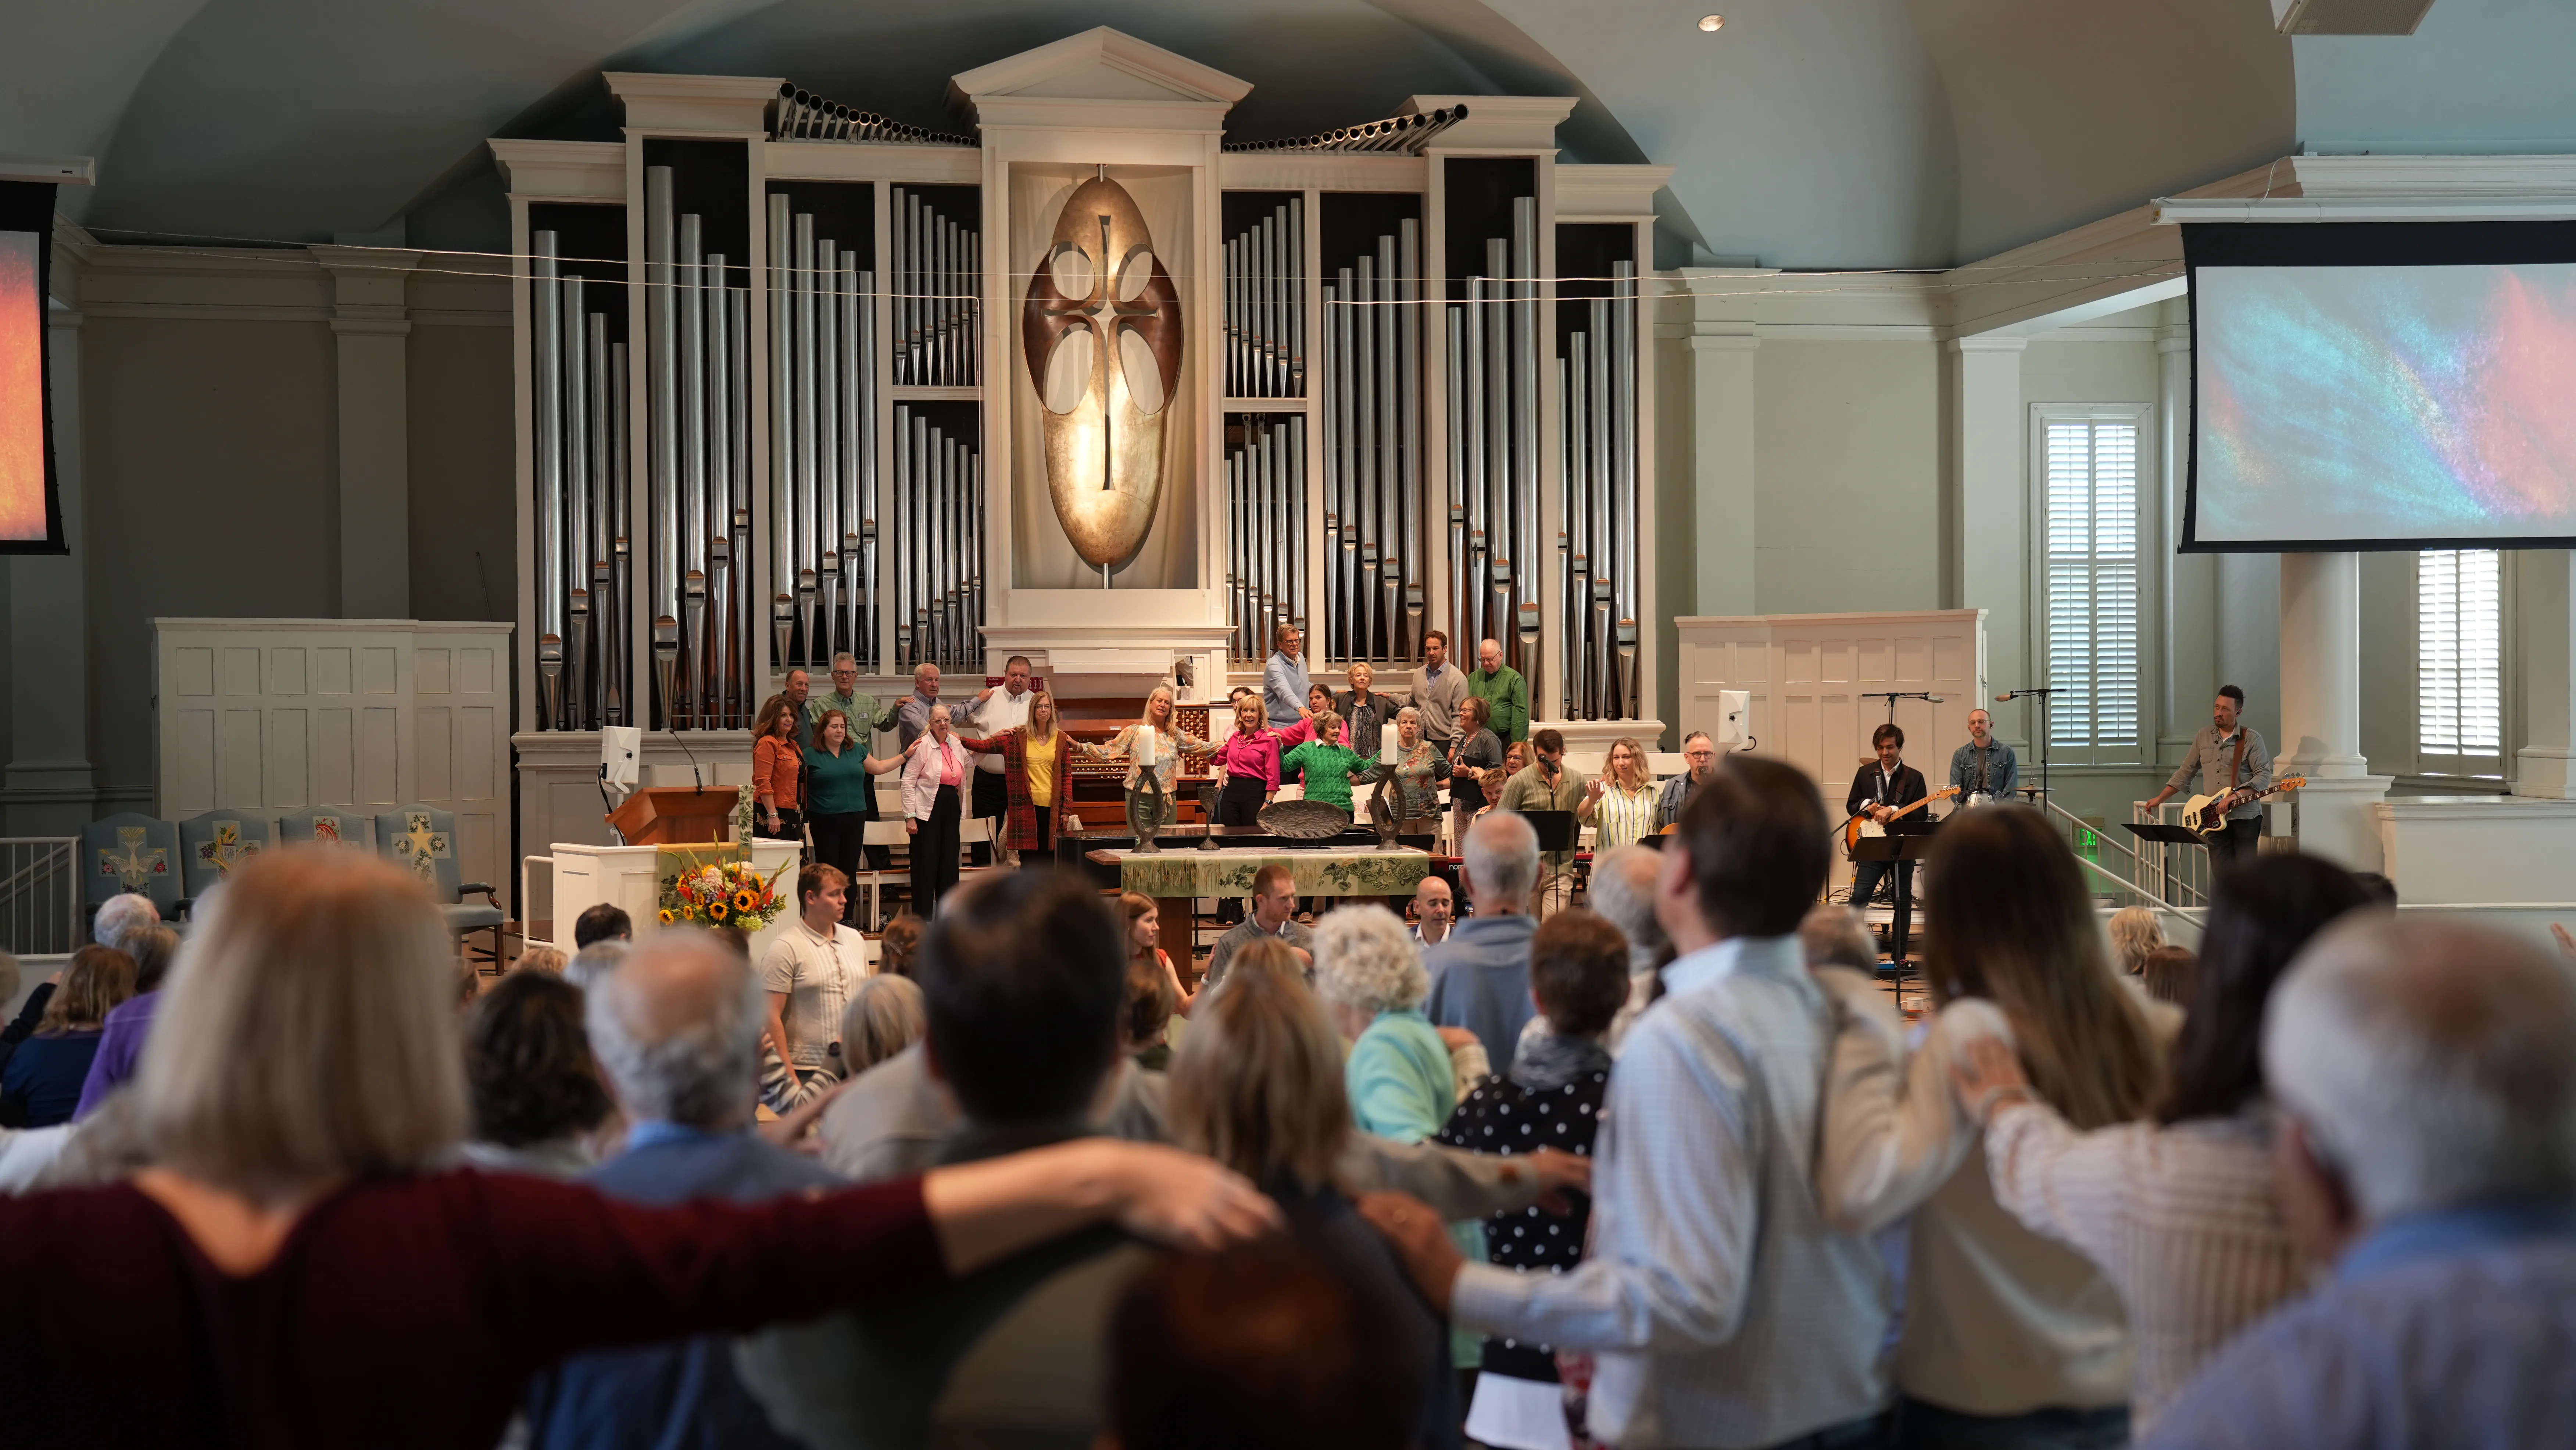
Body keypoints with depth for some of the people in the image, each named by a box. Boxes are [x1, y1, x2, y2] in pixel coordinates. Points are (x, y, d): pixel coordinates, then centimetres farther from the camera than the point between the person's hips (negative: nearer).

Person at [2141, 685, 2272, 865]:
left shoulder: (2252, 738, -2)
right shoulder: (2204, 735, 12)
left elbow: (2264, 775, -9)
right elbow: (2186, 771, 18)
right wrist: (2160, 799, 15)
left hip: (2245, 816, -4)